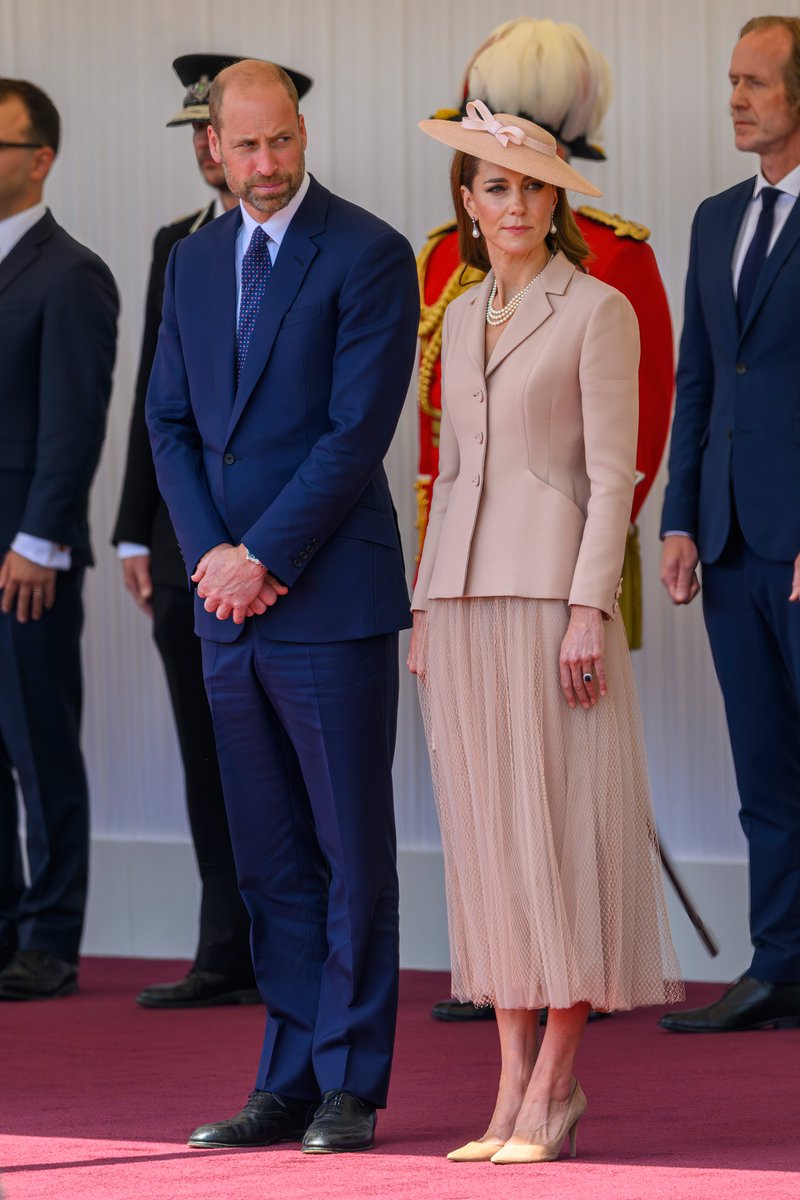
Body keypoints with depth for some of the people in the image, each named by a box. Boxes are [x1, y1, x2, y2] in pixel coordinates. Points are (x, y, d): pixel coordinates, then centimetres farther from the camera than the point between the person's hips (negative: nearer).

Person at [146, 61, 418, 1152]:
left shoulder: (369, 255, -7)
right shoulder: (194, 262, 13)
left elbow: (359, 430, -13)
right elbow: (171, 424, 13)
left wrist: (260, 557, -13)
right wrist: (210, 553, -2)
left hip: (332, 602, -6)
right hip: (229, 609, 6)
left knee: (353, 854, 0)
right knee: (269, 862, 9)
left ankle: (351, 1085, 6)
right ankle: (290, 1083, 15)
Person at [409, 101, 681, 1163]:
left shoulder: (599, 310, -4)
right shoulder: (461, 318, 16)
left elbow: (611, 474, -9)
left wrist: (589, 609, -17)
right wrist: (426, 616, 15)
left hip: (552, 593, -6)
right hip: (465, 597, 7)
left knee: (559, 832, -6)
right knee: (487, 838, 5)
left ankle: (556, 1088, -3)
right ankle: (512, 1085, 7)